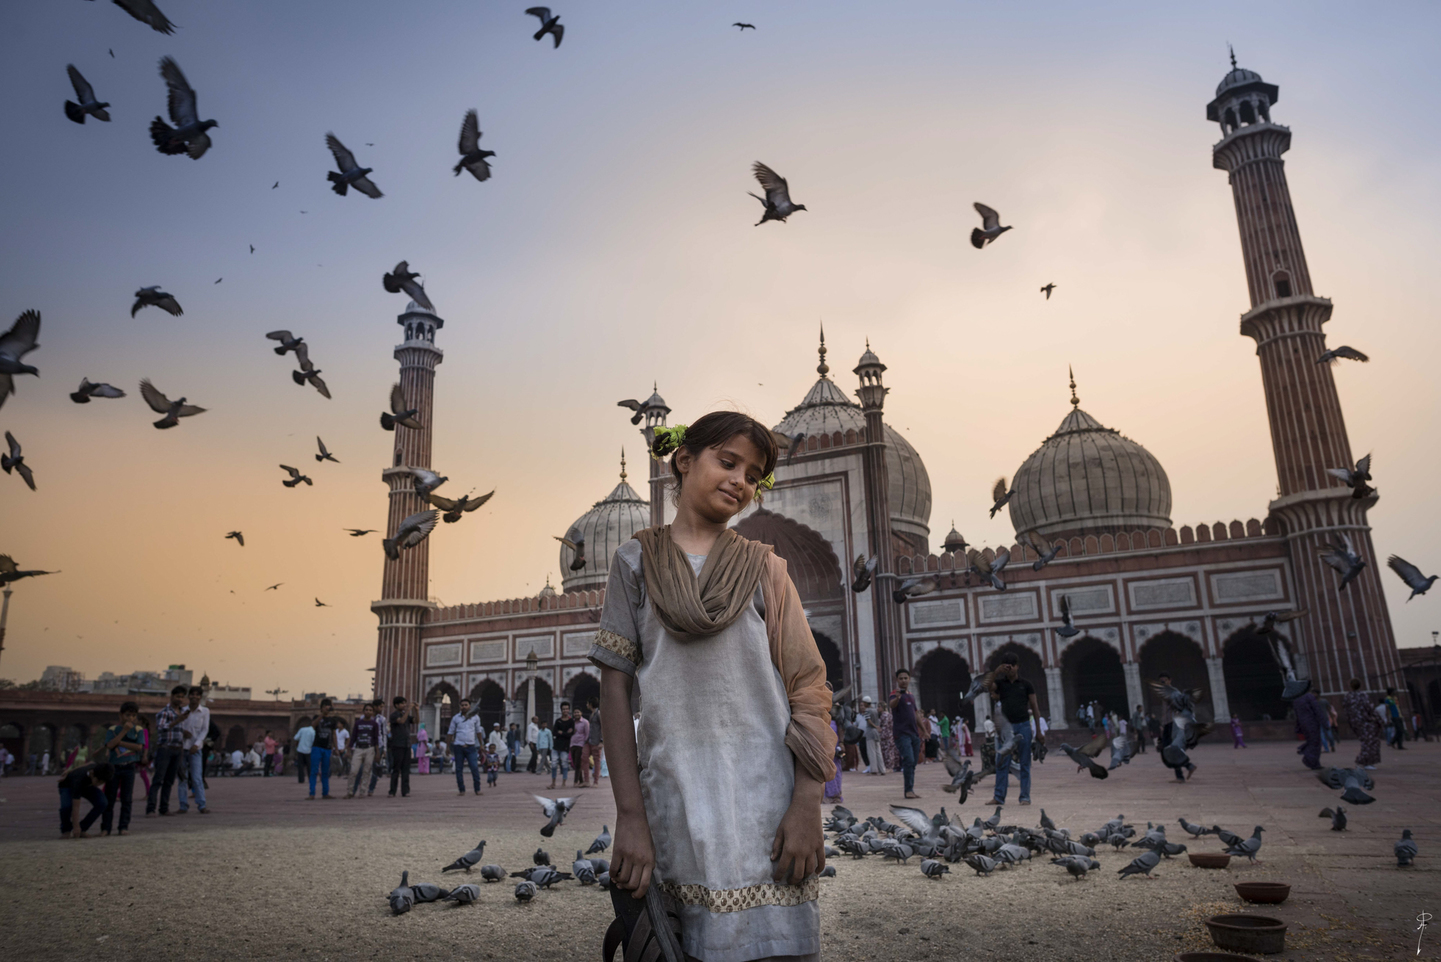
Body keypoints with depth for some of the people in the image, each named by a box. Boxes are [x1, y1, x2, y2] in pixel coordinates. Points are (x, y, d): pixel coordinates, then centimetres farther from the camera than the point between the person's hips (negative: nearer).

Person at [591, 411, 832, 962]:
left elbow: (808, 688, 3)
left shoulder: (764, 568, 9)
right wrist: (630, 816, -5)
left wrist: (808, 803, -9)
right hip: (675, 797, 0)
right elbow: (615, 688, 2)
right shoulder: (636, 561, 7)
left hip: (766, 796, 1)